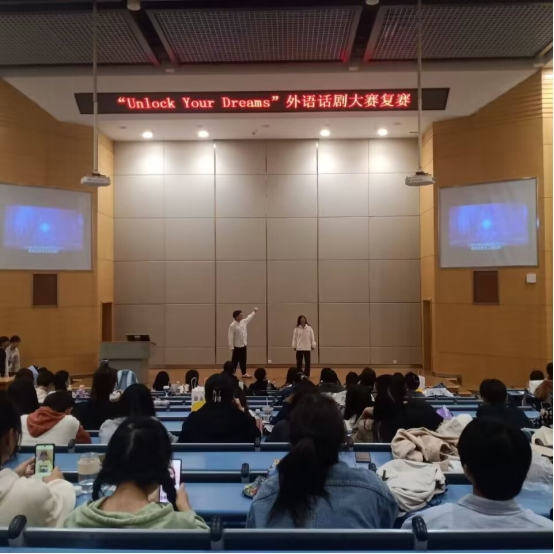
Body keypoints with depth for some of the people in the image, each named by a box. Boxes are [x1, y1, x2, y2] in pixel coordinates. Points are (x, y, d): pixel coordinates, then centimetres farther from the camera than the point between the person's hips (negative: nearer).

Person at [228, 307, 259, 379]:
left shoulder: (243, 322, 2)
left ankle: (244, 373, 28)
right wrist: (232, 347, -19)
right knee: (235, 361, 2)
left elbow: (250, 317, 23)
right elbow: (231, 337, -19)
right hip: (237, 347, -7)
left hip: (244, 345, 7)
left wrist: (255, 312, 22)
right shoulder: (232, 326, -20)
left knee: (243, 361, 16)